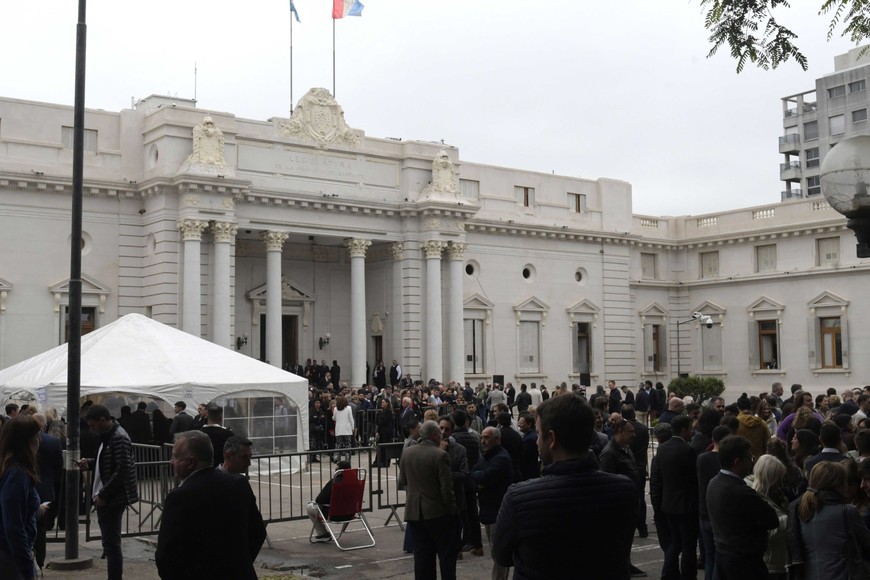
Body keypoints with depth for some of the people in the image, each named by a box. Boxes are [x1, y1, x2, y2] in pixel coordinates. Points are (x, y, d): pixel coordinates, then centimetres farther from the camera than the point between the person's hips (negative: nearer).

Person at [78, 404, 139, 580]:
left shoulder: (119, 438, -17)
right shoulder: (107, 436, 13)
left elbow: (122, 470, -22)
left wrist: (103, 494, -19)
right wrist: (90, 464, 6)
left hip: (113, 499, -10)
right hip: (105, 497, 10)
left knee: (111, 543, -5)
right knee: (110, 543, 15)